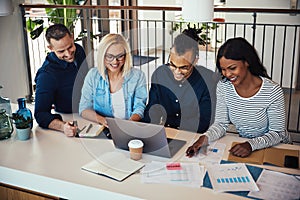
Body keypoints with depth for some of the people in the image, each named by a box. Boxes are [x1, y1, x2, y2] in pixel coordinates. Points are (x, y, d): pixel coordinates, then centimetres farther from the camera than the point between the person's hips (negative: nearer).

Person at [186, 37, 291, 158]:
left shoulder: (272, 91, -21)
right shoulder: (223, 87, -8)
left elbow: (278, 133, -14)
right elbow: (221, 124, -4)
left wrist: (251, 145, -30)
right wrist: (205, 138, -24)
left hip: (275, 148, -2)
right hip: (244, 144, 2)